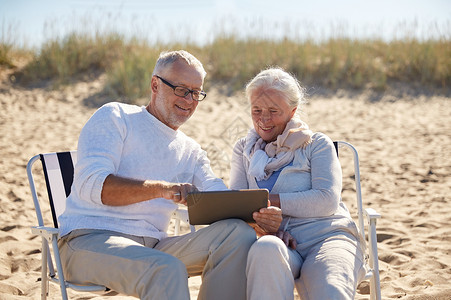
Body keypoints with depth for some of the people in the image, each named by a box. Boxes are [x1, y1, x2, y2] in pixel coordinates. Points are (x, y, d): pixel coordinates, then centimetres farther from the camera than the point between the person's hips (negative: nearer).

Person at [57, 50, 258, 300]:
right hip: (89, 240, -6)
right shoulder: (114, 117, 3)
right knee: (168, 269, -36)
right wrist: (160, 188, -30)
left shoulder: (191, 151, 22)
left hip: (152, 246, 6)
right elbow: (91, 183, -14)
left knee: (238, 233, -16)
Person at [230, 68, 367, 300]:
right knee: (266, 248, -38)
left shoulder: (317, 144, 12)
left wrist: (271, 200, -8)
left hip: (326, 236, -2)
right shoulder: (244, 149, 22)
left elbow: (327, 200, -2)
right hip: (278, 241, 2)